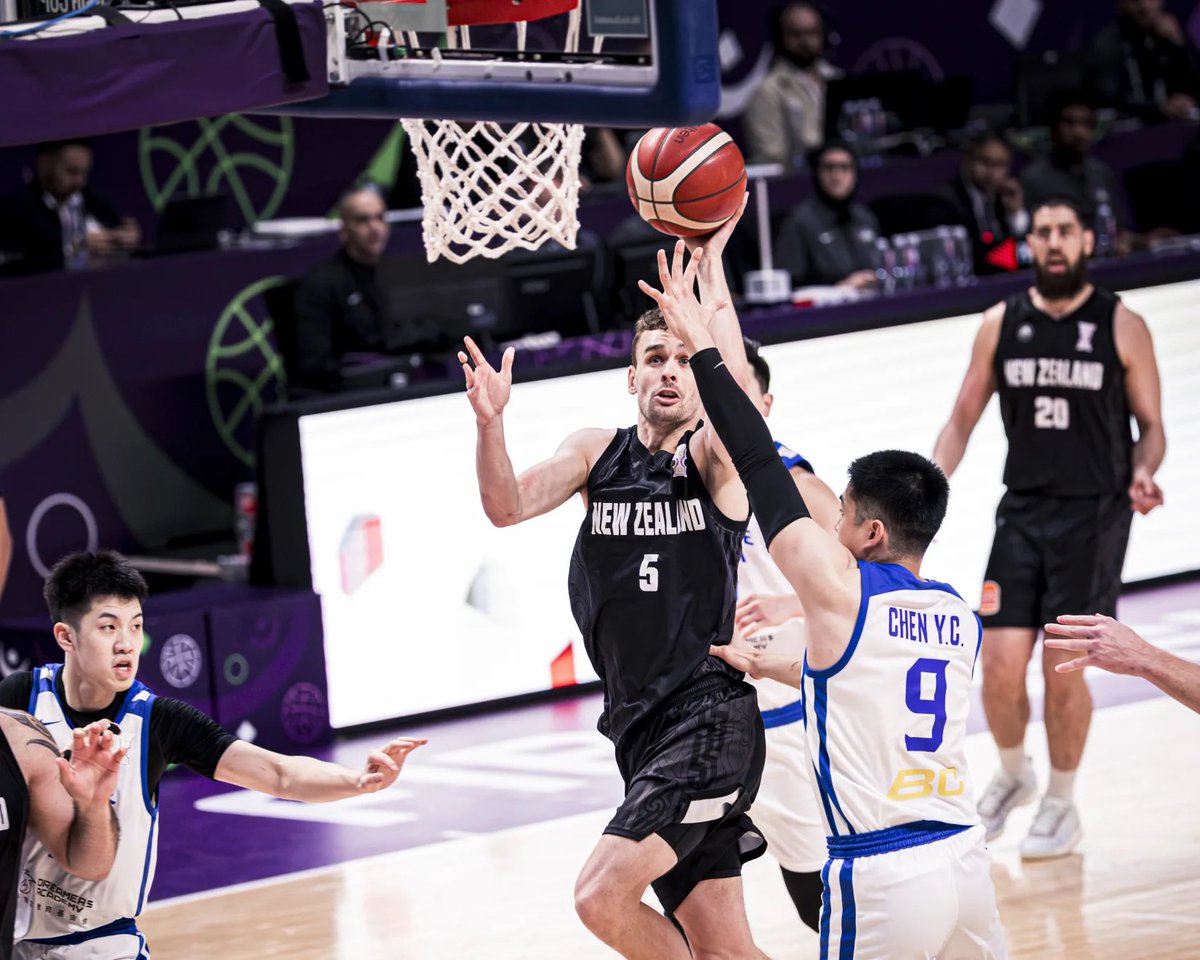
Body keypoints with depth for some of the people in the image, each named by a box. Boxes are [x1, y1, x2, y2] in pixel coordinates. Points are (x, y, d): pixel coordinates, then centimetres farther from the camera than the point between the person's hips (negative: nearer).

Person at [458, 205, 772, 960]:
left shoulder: (715, 458, -4)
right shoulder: (598, 453, 11)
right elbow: (507, 506, -4)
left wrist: (711, 262, -30)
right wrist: (491, 424, -23)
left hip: (708, 720, -6)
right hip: (640, 727, 6)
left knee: (602, 895, -20)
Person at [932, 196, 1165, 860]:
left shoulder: (1121, 327, -3)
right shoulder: (1001, 325, 4)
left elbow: (1150, 426, 3)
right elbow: (963, 420, 10)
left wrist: (1142, 473, -18)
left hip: (1094, 517, -2)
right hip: (1022, 511, 2)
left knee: (1064, 668, -4)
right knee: (1000, 666, -4)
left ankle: (1062, 806, 15)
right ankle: (1013, 775, 25)